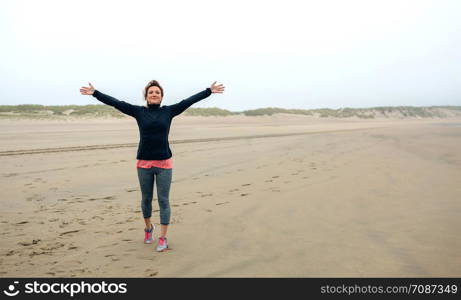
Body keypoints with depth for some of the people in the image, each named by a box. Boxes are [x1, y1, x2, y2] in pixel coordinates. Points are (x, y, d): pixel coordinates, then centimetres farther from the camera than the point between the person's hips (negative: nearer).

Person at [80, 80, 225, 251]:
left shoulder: (169, 111, 3)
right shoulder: (139, 112, 2)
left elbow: (189, 101, 3)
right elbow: (115, 103, 1)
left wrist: (209, 91, 3)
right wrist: (95, 93, -1)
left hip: (164, 163, -1)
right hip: (144, 163, 1)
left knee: (163, 200, 3)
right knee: (146, 199, 15)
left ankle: (163, 239, 11)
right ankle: (148, 228, 40)